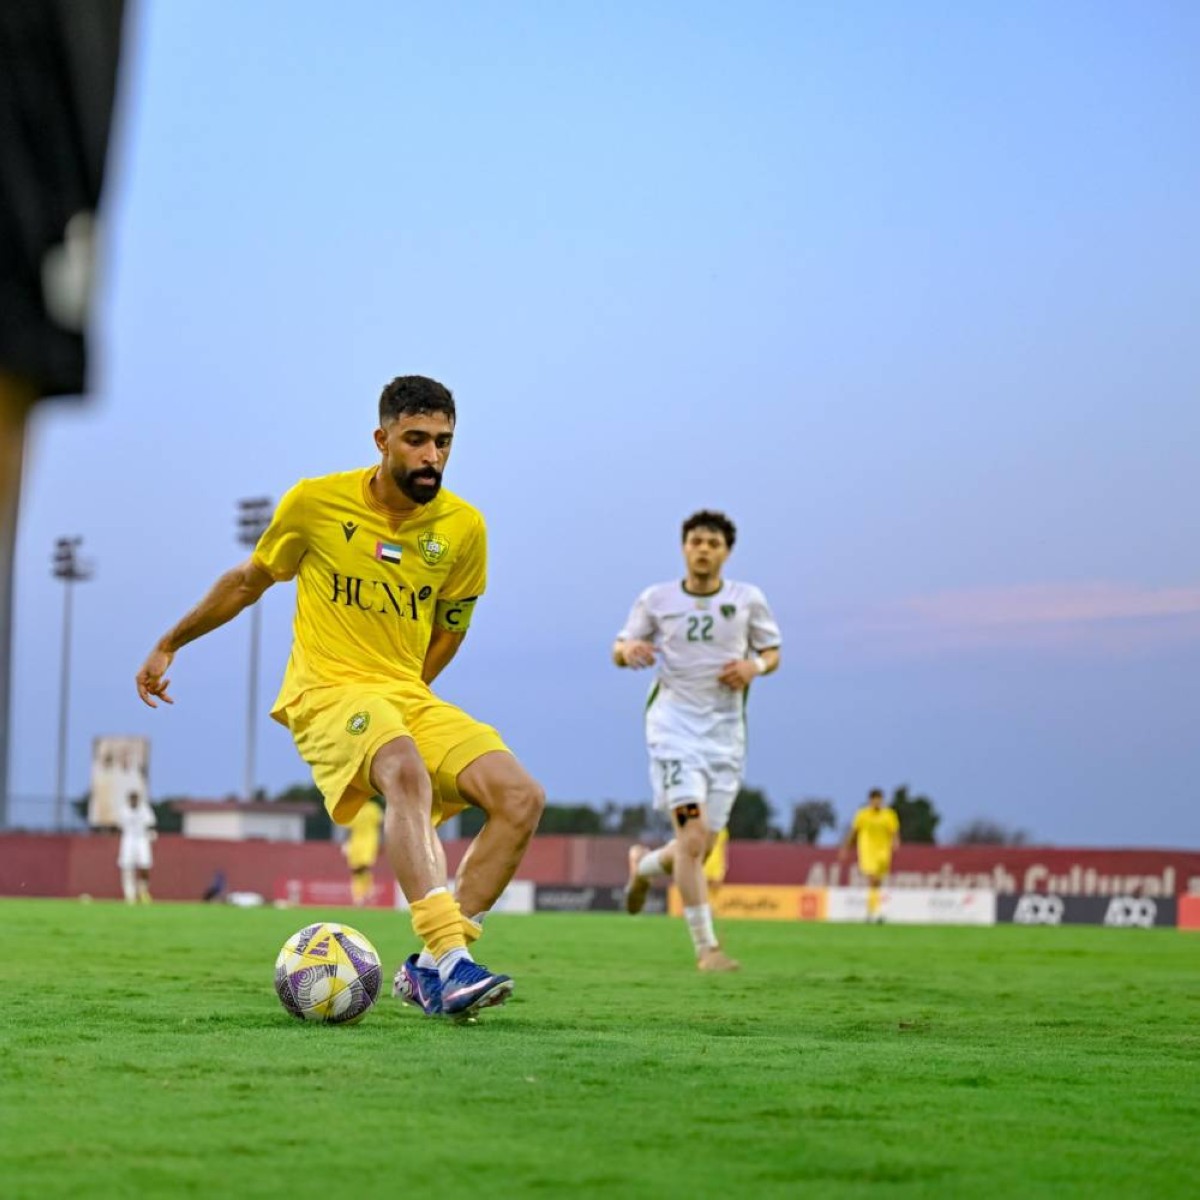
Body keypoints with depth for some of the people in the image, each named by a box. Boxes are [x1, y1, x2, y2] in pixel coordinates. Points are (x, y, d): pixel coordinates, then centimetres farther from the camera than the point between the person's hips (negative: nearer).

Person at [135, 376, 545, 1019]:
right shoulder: (315, 502, -4)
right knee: (407, 773, -37)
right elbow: (249, 580, 13)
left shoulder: (463, 526, 2)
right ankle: (452, 961, -49)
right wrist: (168, 645, 21)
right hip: (327, 693, -5)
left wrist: (404, 692, 10)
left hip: (409, 697, 5)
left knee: (521, 798, -17)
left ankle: (429, 968, -13)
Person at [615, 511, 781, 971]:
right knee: (693, 834, -20)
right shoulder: (656, 600, 1)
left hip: (725, 733, 3)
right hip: (674, 726, -3)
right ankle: (706, 947, -17)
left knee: (701, 848, 6)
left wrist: (755, 665, -10)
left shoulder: (748, 600, 3)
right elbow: (620, 648, 9)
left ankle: (644, 864, 42)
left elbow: (772, 652, 13)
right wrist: (628, 649, -16)